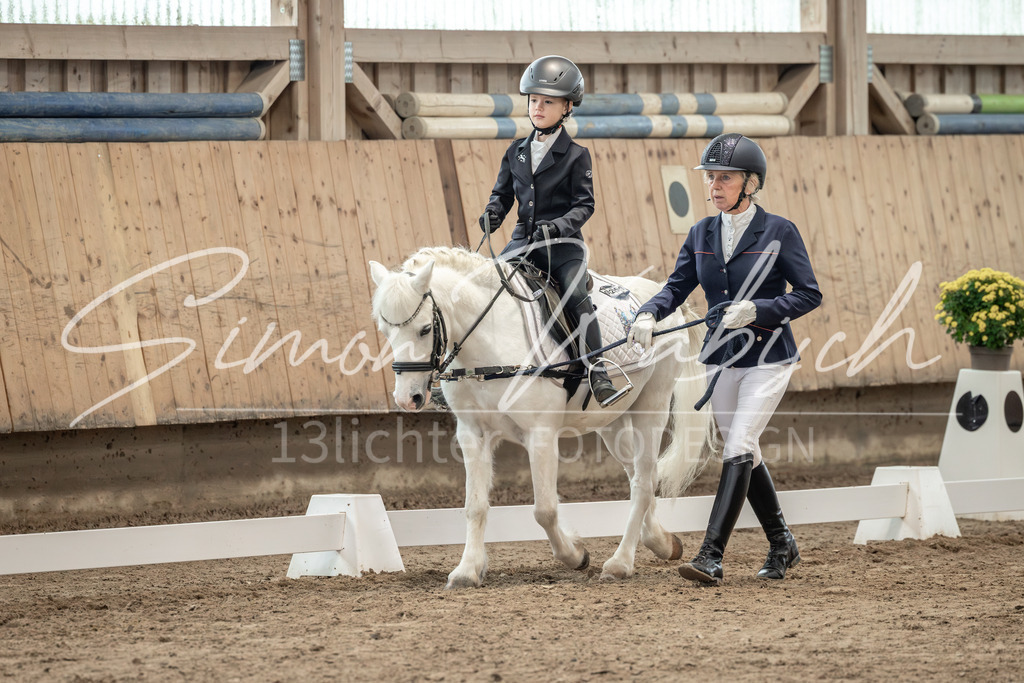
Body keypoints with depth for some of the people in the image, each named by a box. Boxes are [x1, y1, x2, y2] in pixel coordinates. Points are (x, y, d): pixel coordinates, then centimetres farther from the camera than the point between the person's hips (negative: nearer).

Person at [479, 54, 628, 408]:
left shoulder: (575, 155, -2)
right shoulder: (516, 151, 12)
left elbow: (584, 204, -6)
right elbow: (503, 193, 16)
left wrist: (561, 225, -25)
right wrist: (492, 213, -7)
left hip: (563, 245, -5)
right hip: (524, 240, 5)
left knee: (576, 297, -27)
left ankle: (599, 377, -28)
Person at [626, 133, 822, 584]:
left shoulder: (779, 233, -9)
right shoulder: (702, 234, 5)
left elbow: (809, 294, -9)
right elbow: (677, 288, 4)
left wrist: (756, 310, -21)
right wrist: (648, 314, -17)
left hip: (767, 357, -6)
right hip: (721, 357, 6)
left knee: (738, 448, -15)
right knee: (743, 455, 12)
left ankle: (710, 557, -19)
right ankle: (782, 546, 29)